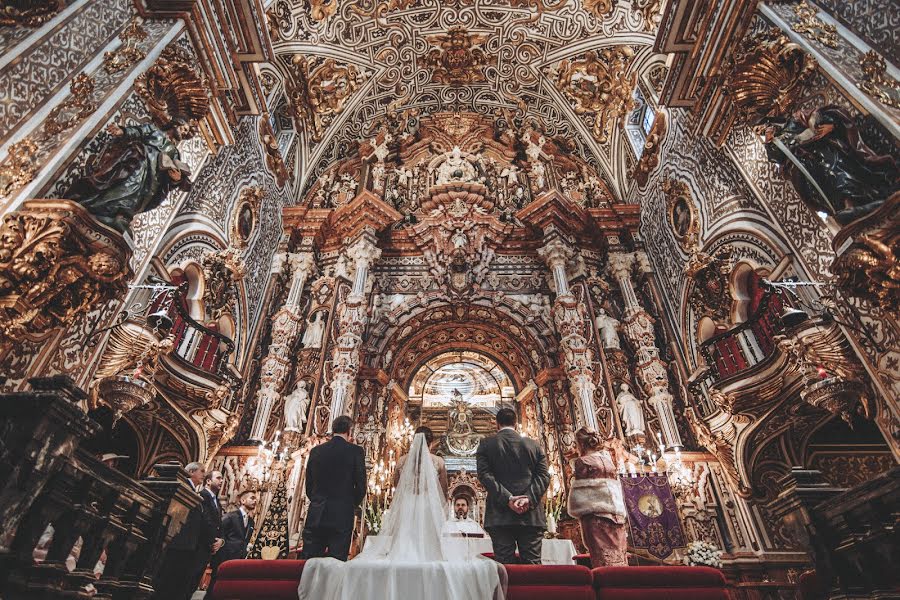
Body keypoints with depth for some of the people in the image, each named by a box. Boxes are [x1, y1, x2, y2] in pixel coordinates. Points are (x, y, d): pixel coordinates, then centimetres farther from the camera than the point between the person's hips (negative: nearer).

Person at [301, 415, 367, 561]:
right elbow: (361, 486, -5)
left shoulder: (316, 451, 6)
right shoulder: (356, 451, -4)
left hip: (316, 516, 3)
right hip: (342, 516, -3)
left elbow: (308, 485, 11)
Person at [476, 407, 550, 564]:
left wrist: (508, 498, -10)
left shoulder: (486, 444, 6)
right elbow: (543, 476, 2)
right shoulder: (534, 445, 12)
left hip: (500, 516, -2)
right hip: (531, 516, 2)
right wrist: (528, 498, -8)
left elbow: (484, 475, -6)